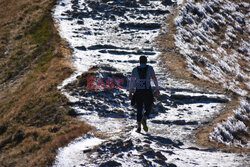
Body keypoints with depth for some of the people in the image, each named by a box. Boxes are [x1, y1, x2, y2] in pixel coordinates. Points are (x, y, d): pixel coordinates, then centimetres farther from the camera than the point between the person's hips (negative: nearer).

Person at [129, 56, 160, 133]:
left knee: (139, 110, 13)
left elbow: (131, 81, -1)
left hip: (138, 92, 1)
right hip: (148, 92, -1)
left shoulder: (135, 69, 2)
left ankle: (139, 127, 4)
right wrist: (157, 89, -3)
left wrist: (130, 92, 5)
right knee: (148, 109, 12)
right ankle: (144, 119, -17)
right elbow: (154, 78, -9)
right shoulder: (149, 68, -1)